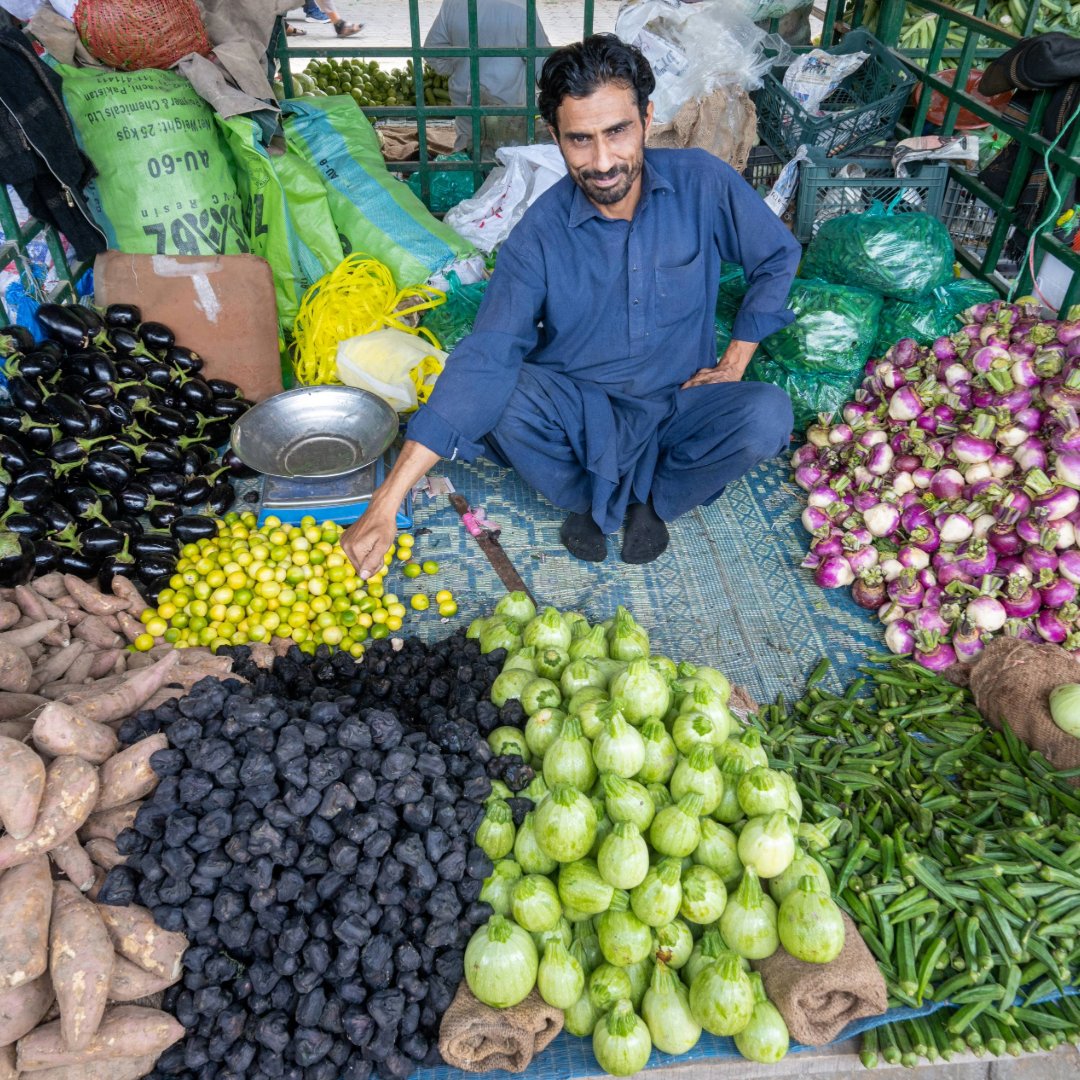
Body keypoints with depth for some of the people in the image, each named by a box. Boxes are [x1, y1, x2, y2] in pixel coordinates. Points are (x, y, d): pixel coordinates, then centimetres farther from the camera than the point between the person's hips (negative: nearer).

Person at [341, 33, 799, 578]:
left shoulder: (703, 183, -14)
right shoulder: (539, 233, -18)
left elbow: (778, 257, 4)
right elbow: (483, 359, -26)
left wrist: (735, 361, -3)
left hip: (682, 400, 2)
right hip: (580, 405, -1)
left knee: (767, 416, -29)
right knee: (499, 394, -31)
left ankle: (655, 498, 1)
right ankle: (591, 497, -2)